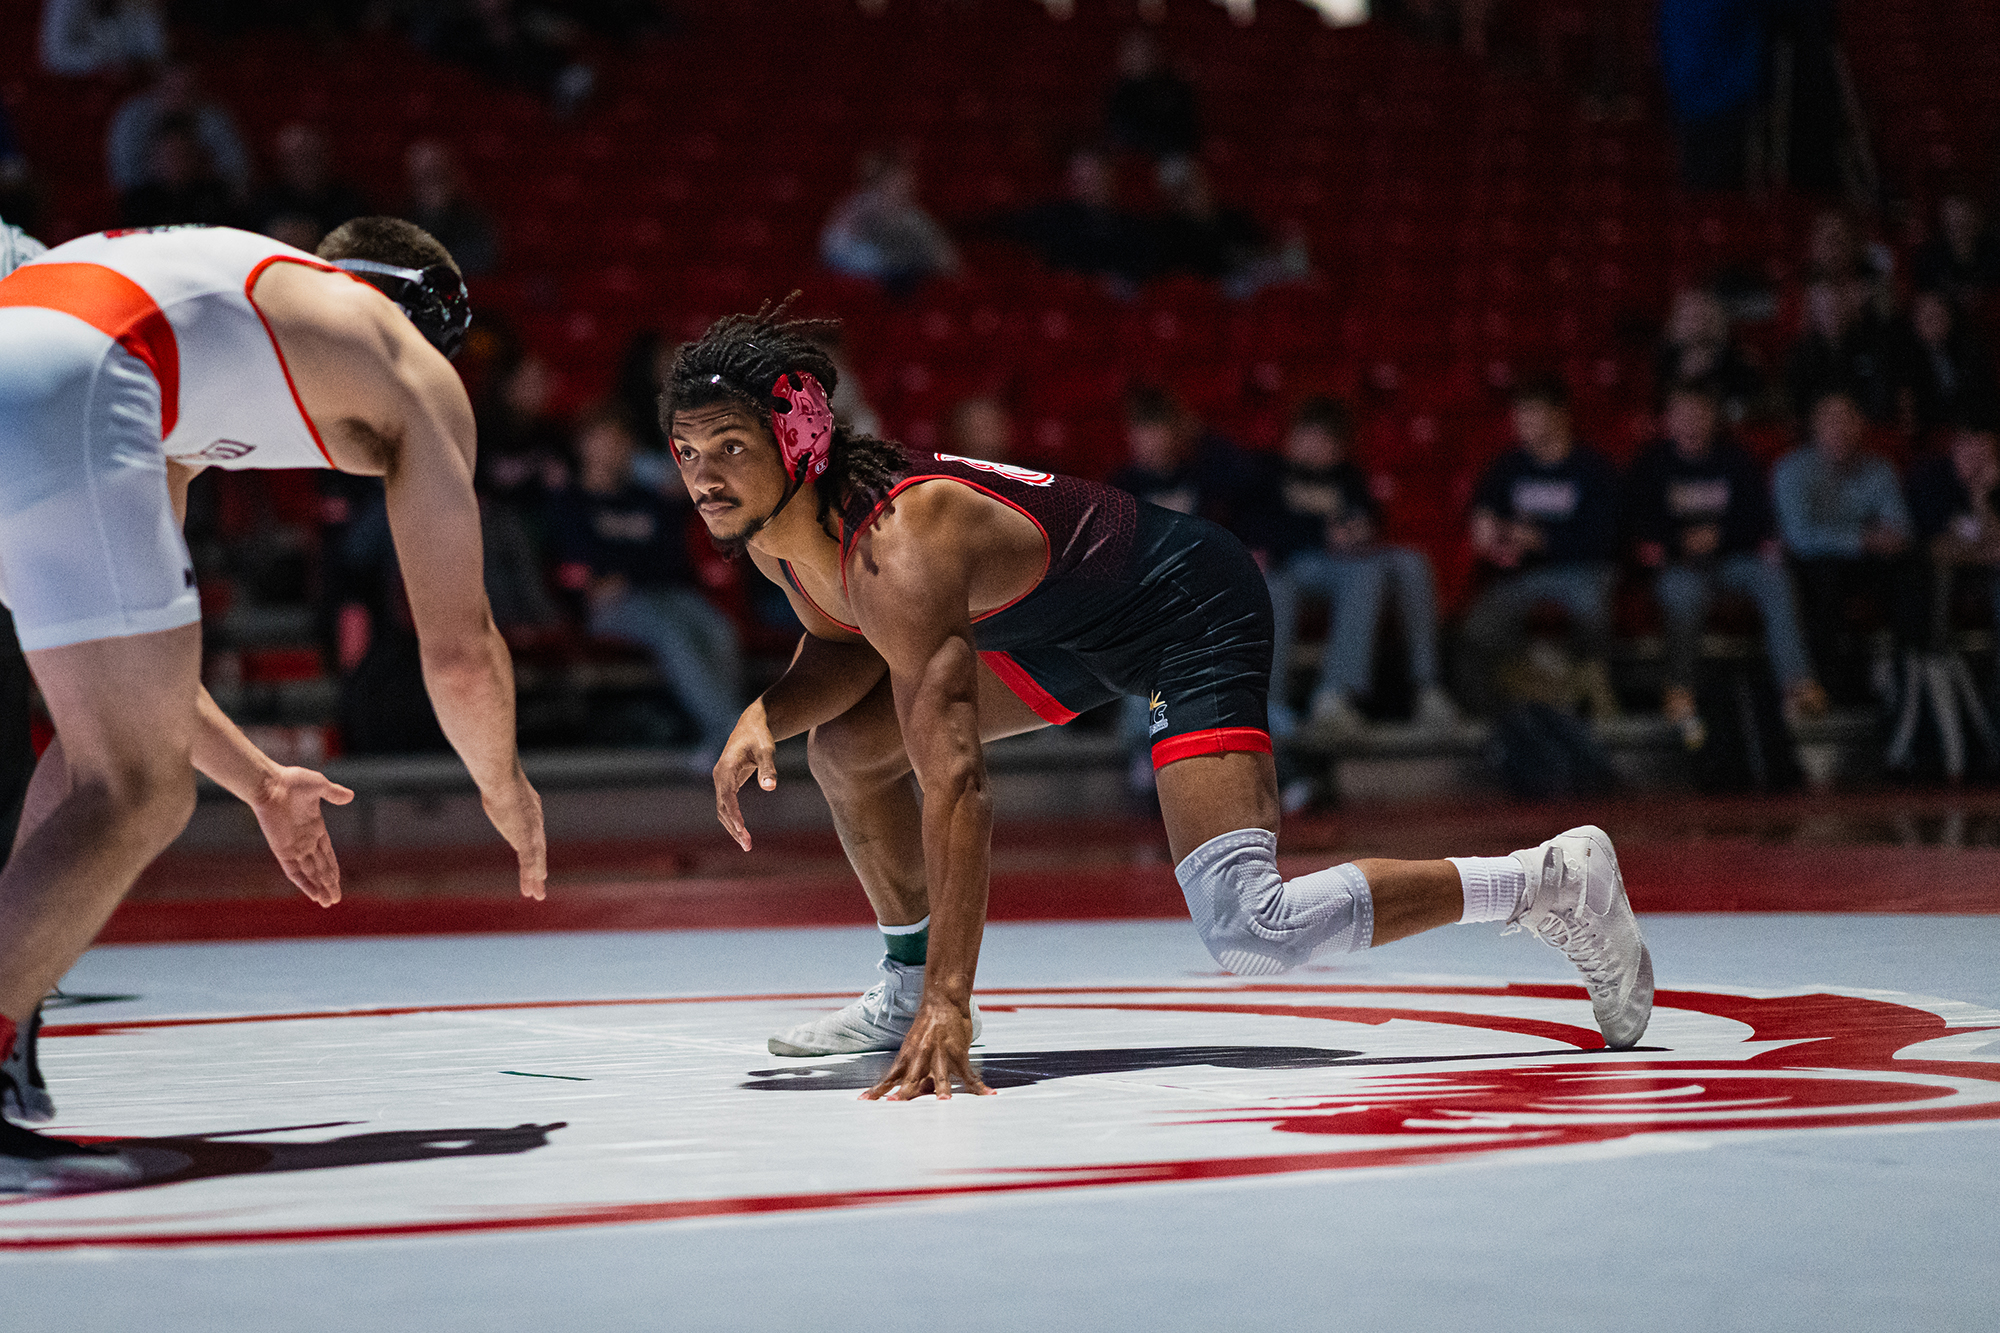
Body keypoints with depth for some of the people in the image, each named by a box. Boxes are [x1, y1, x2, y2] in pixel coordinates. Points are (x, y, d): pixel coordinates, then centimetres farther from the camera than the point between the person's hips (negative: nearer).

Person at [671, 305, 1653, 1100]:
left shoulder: (900, 547, -35)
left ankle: (1552, 881, -9)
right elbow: (845, 651, 12)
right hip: (1067, 629, 10)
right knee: (845, 740, 6)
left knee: (1247, 933, -23)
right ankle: (906, 992, 26)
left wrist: (953, 999, -46)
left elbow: (954, 780, -41)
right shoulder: (770, 530, -7)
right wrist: (764, 717, -12)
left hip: (1191, 607, -10)